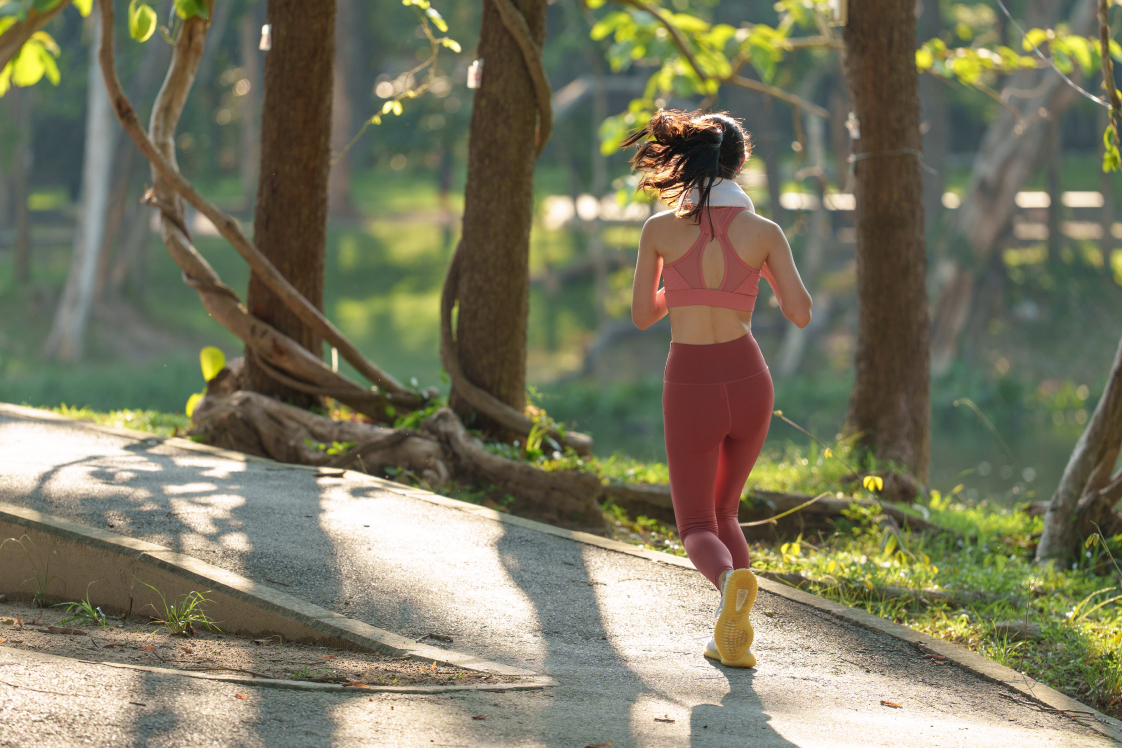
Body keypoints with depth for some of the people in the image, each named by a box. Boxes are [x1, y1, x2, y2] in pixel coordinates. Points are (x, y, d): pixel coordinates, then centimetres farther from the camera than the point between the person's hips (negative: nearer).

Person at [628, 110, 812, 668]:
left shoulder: (660, 229, -4)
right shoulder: (764, 232, -4)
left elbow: (643, 314, 7)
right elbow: (800, 314, 1)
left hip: (690, 387, -2)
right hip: (748, 381, 2)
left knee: (697, 528, 9)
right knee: (723, 510, 25)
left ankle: (731, 578, -28)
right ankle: (730, 634, 6)